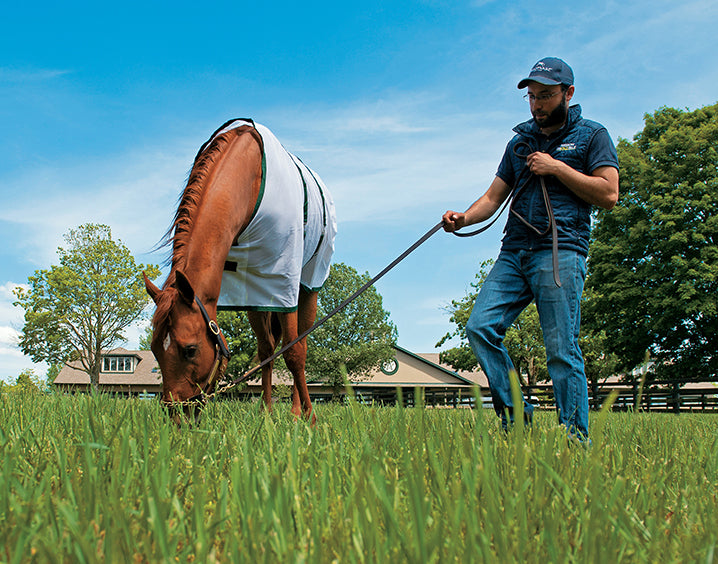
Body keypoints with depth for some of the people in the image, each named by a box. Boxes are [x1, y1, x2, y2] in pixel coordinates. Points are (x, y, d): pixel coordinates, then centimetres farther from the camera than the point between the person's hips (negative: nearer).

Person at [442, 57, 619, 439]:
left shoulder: (592, 135, 9)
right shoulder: (520, 142, 22)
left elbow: (608, 195, -1)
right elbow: (493, 197, 18)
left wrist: (557, 168, -5)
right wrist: (463, 218, -2)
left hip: (560, 253, -5)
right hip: (514, 251, 5)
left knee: (561, 350, -9)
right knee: (480, 327, -10)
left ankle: (576, 439, -2)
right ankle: (514, 412, 0)